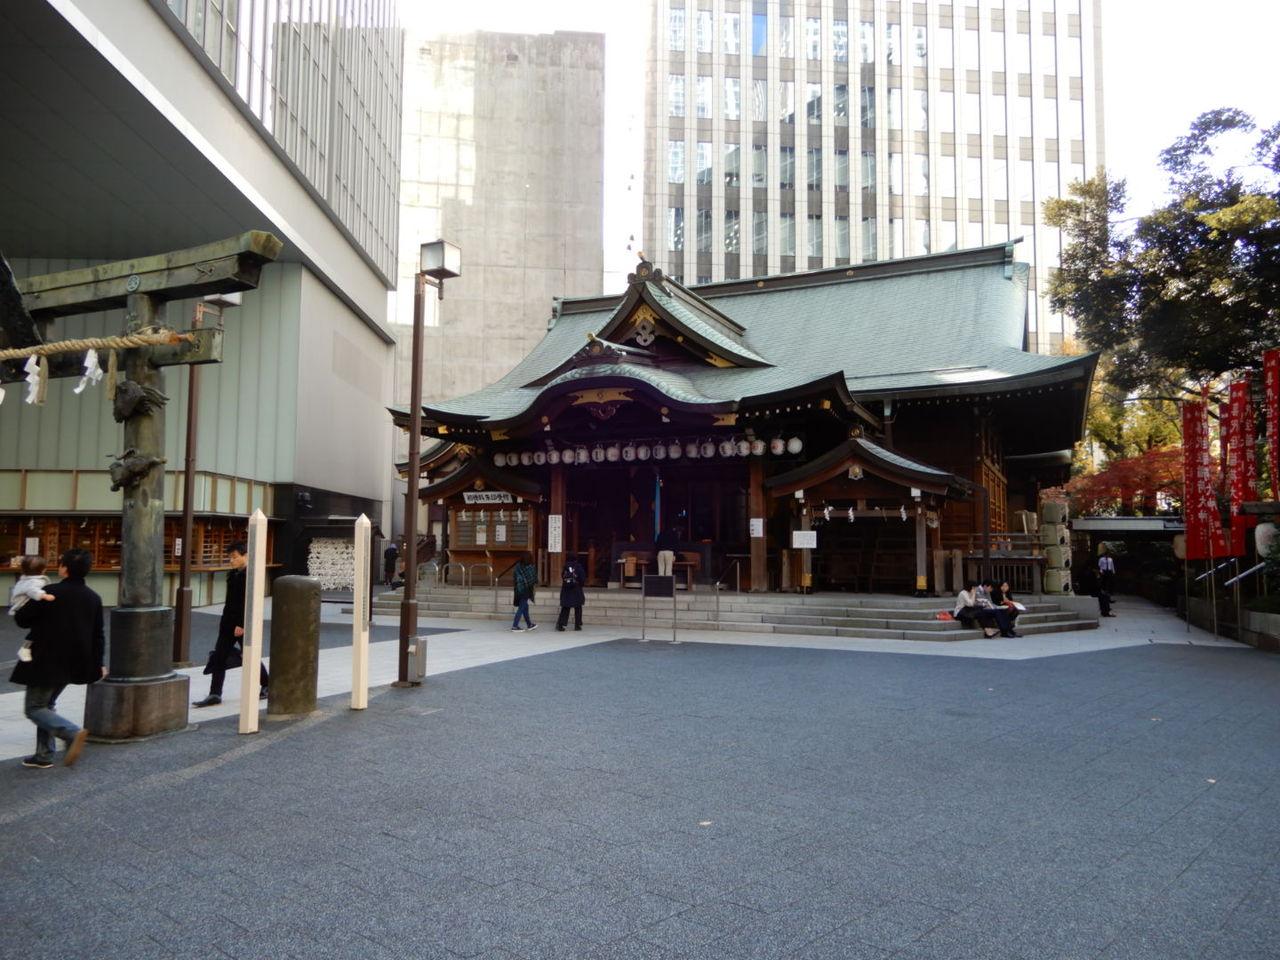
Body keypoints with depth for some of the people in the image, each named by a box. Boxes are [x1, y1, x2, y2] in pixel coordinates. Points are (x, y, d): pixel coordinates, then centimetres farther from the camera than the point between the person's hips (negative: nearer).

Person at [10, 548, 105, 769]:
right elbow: (98, 635, 11)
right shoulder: (94, 598, 4)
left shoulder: (51, 593, -16)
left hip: (47, 662, -7)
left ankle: (73, 733, -18)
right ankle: (44, 755, 20)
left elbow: (21, 619, -7)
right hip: (72, 665, 7)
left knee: (34, 707, 3)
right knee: (47, 705, 20)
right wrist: (98, 663, 20)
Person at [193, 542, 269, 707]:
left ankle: (267, 686, 24)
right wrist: (225, 621, 19)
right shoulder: (232, 574, 10)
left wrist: (242, 624, -22)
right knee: (218, 658, 2)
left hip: (244, 625, -8)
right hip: (228, 623, 8)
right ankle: (215, 695, 3)